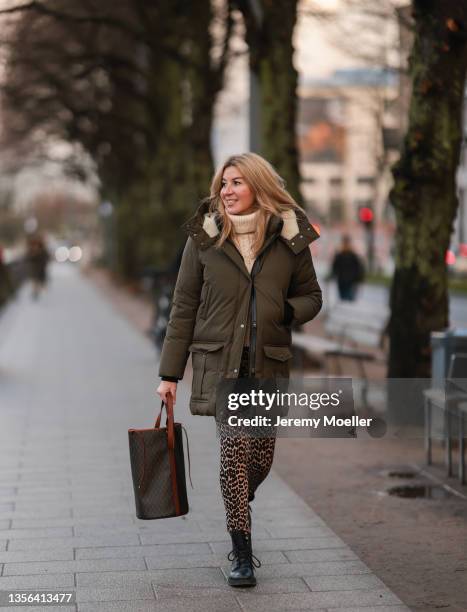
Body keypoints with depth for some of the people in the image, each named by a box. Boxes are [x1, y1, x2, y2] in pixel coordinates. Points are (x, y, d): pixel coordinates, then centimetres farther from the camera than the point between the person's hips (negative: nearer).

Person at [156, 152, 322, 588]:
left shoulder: (290, 238, 3)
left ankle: (238, 512, 39)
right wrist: (170, 373, 0)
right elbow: (183, 307, 3)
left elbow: (311, 296, 13)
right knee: (235, 448, -12)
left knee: (261, 456, 5)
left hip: (269, 362, 2)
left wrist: (286, 310, -11)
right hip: (220, 361, -2)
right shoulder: (203, 237, 1)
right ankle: (241, 553, -1)